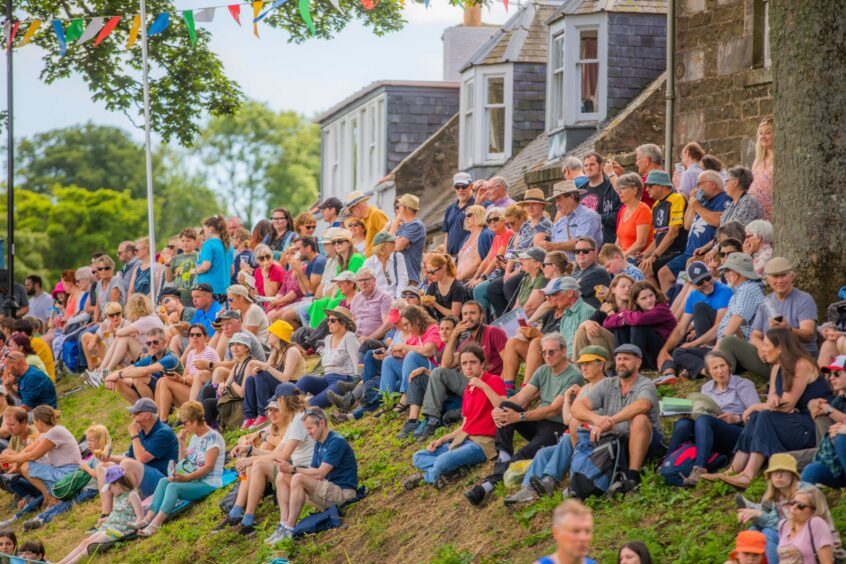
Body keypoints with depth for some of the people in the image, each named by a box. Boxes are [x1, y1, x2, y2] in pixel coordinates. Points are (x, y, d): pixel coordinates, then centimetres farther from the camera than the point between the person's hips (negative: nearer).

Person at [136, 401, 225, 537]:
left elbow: (208, 467, -17)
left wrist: (185, 477, -24)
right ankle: (148, 519, -25)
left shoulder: (213, 437, -9)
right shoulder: (194, 438, 17)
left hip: (209, 484, -8)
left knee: (173, 486, -28)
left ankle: (156, 524, -37)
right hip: (194, 481, 8)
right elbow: (184, 463, 22)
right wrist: (181, 443, 12)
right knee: (164, 481, -14)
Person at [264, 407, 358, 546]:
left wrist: (293, 469, -18)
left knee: (298, 479, -30)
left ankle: (289, 530, -28)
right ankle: (283, 525, -14)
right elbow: (312, 472, 11)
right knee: (282, 477, -1)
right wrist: (289, 469, -6)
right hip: (327, 490, 10)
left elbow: (320, 473, -20)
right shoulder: (318, 444, 16)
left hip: (342, 492, -9)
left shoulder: (336, 442, -13)